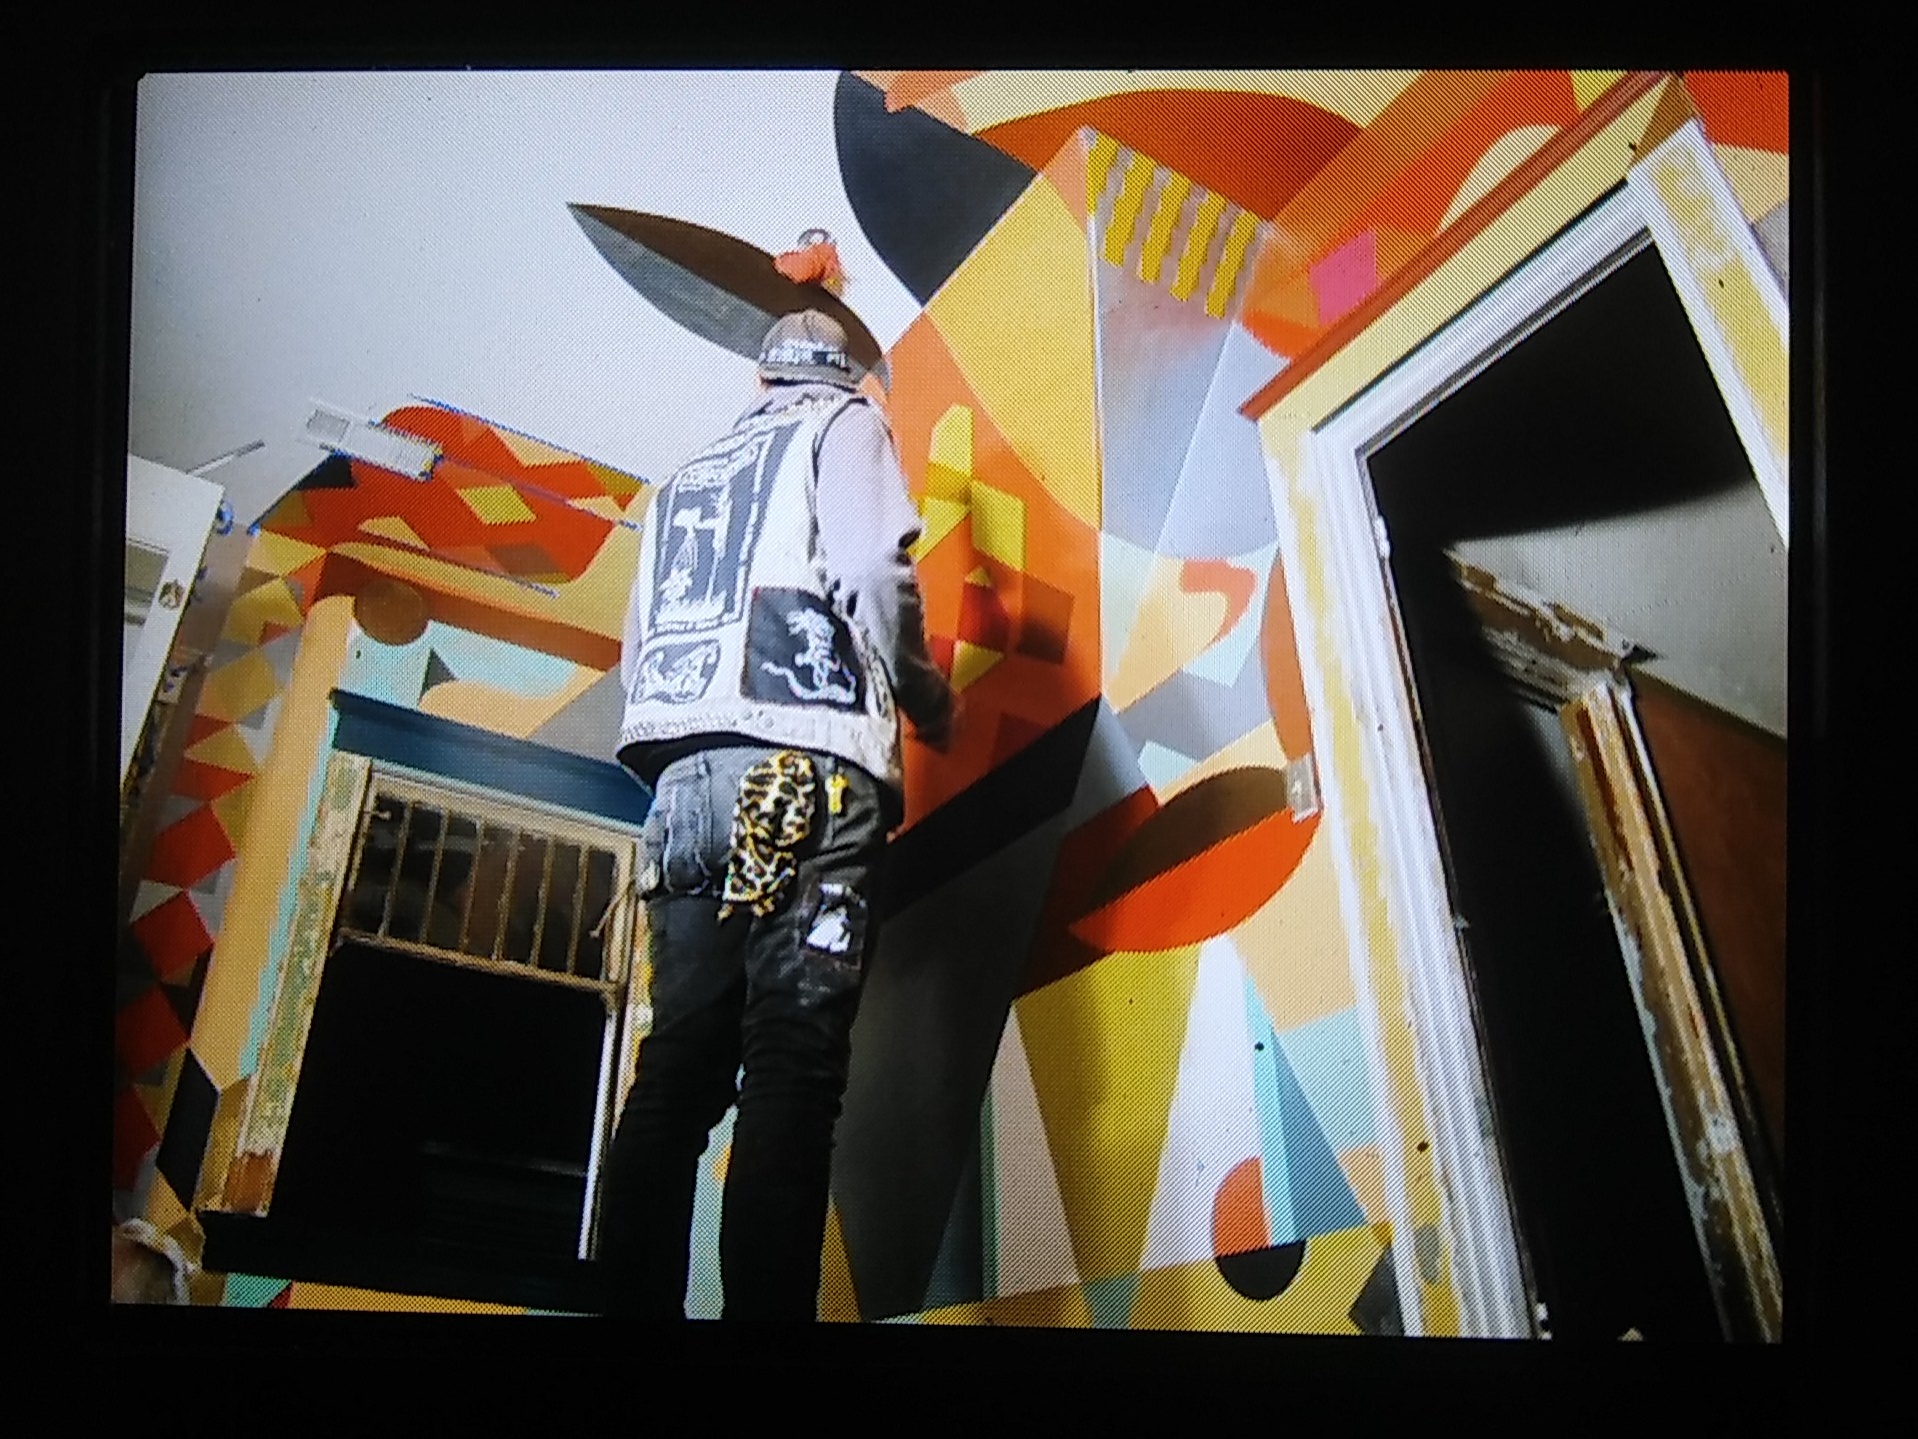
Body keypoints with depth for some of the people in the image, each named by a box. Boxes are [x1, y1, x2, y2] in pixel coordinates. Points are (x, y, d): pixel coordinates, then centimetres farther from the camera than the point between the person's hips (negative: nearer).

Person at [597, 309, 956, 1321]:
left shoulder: (689, 473, 31)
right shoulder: (845, 423, 15)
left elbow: (636, 651, 25)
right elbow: (872, 567, -5)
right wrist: (926, 696, 9)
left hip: (682, 780, 6)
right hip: (804, 768, -6)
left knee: (679, 1063, 2)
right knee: (793, 1067, -13)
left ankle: (635, 1303, -1)